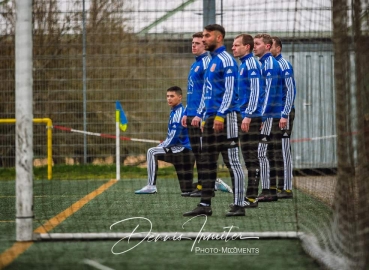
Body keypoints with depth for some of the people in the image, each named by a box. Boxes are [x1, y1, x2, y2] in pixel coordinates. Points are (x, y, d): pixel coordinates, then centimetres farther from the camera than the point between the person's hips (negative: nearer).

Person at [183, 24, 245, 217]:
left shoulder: (226, 60, -9)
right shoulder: (211, 61, 19)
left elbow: (230, 91, -16)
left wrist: (220, 115, -21)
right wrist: (205, 117, 19)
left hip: (225, 116, -10)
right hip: (210, 117, 10)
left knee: (232, 161, -7)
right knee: (208, 162, 9)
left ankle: (238, 205, -6)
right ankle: (205, 205, 11)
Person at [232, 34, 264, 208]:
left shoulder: (251, 64, -12)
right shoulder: (244, 64, 18)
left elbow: (255, 91, -19)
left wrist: (248, 116, -22)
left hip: (251, 117, -10)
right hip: (245, 116, 10)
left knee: (251, 158, -8)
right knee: (248, 158, 11)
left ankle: (252, 198, -7)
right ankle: (250, 196, 14)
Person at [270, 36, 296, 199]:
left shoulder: (284, 65, -10)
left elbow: (291, 91, -15)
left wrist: (284, 115, -20)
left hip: (282, 114, -8)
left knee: (284, 151, -7)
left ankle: (287, 189, -6)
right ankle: (278, 187, 12)